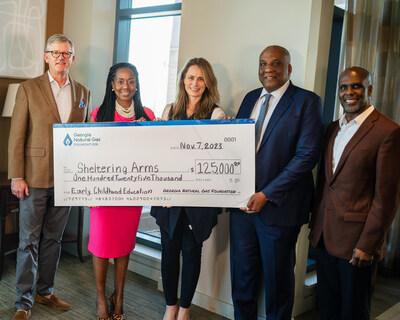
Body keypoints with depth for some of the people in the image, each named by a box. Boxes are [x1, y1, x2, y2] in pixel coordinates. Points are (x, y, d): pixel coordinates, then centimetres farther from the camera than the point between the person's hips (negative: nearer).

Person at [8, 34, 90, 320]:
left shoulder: (83, 92, 9)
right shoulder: (29, 89, -2)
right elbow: (17, 136, -4)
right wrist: (16, 176, -9)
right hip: (35, 177, -3)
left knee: (53, 239, 14)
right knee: (29, 241, 4)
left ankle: (46, 291, 29)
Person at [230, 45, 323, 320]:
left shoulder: (306, 101, -7)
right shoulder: (251, 98, 11)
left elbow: (307, 155, -14)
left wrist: (266, 195, -16)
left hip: (278, 204, -5)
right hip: (242, 200, 5)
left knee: (277, 276, 11)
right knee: (242, 272, 15)